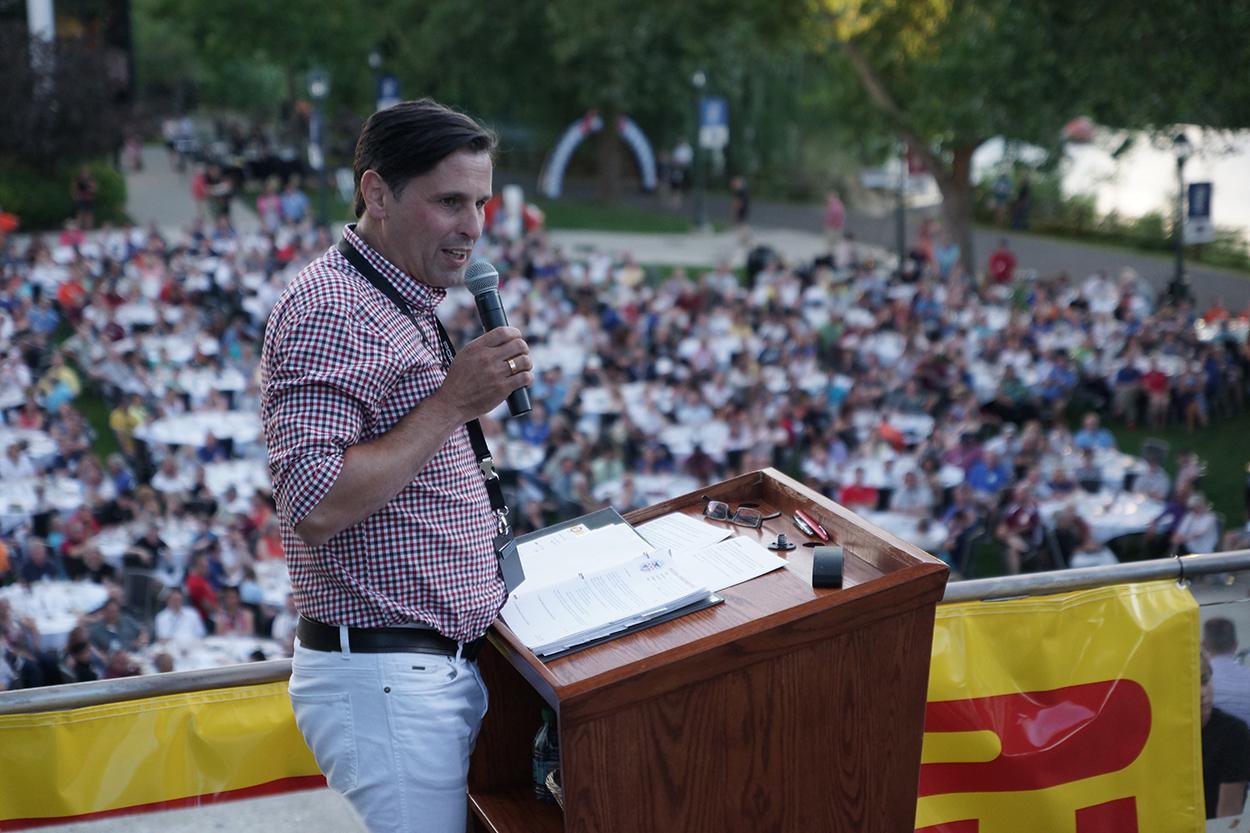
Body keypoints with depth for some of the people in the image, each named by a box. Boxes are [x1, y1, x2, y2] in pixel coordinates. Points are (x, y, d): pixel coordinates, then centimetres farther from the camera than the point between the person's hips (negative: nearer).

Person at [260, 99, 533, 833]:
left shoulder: (409, 308, 18)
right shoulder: (330, 308, -14)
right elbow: (313, 507, -24)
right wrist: (451, 404, -20)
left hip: (447, 671, 10)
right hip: (385, 680, -10)